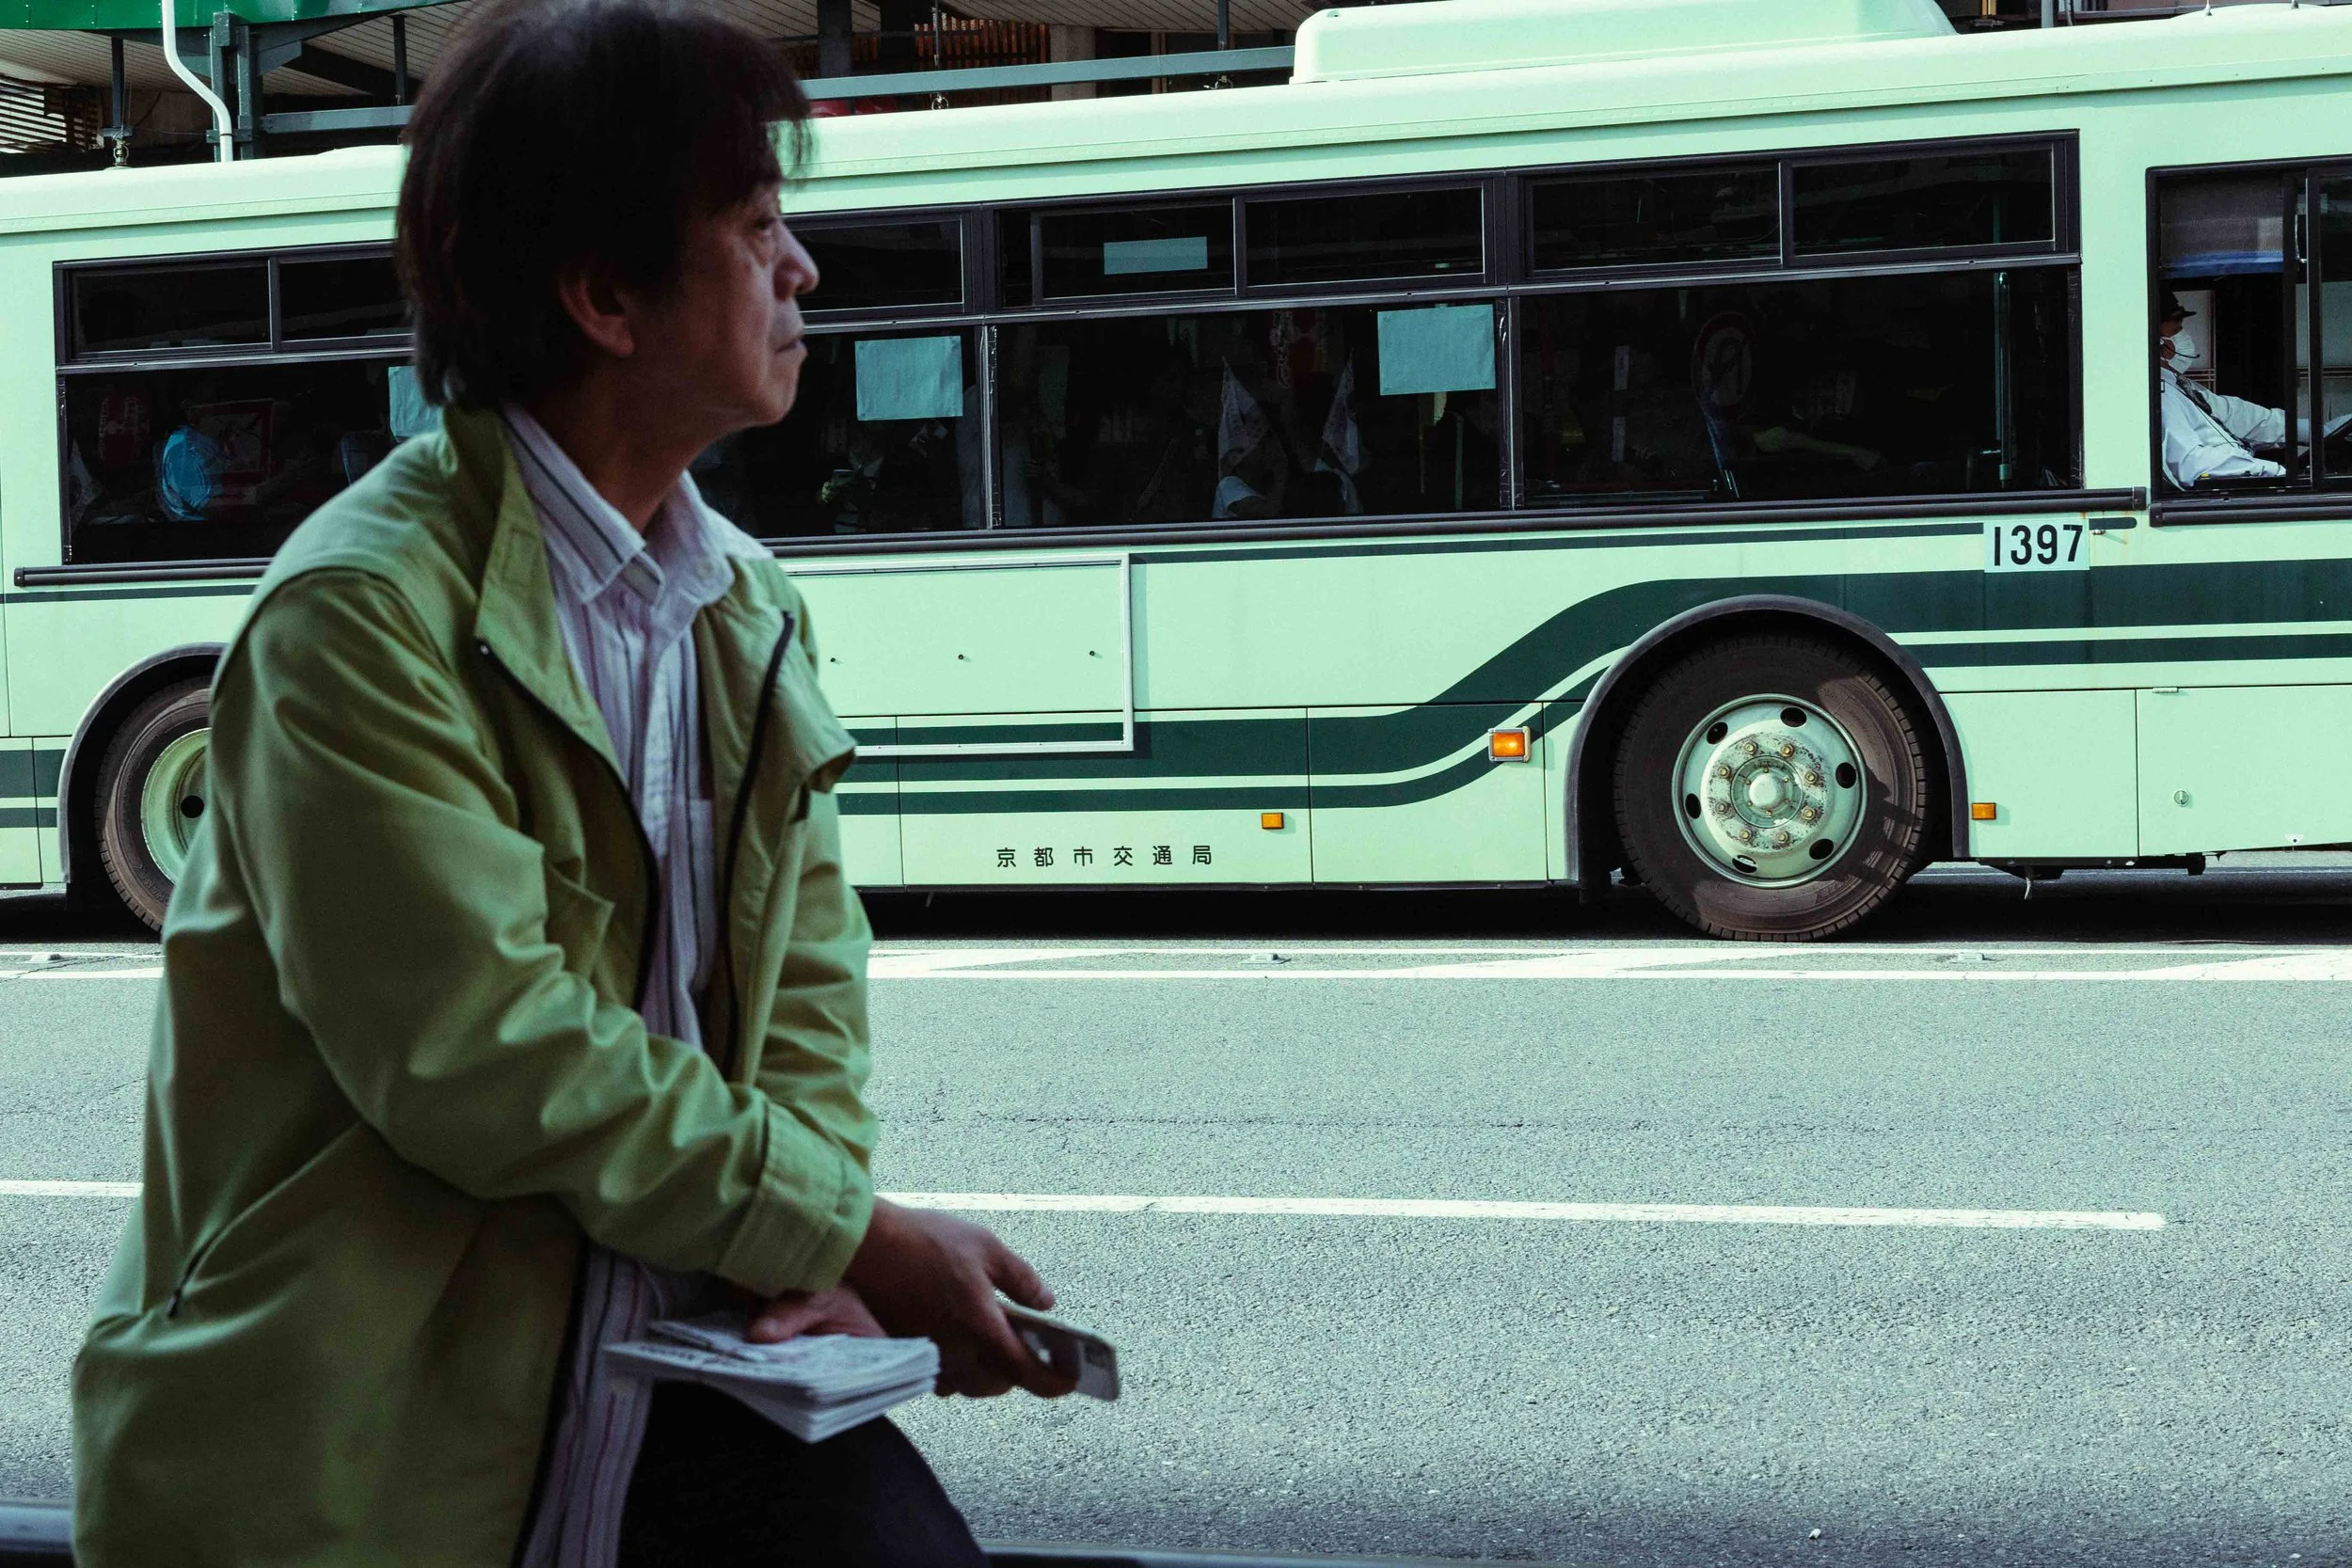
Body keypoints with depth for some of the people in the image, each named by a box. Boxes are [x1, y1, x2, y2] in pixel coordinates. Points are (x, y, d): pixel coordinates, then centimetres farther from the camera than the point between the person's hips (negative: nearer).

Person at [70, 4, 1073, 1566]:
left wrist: (803, 1253, -9)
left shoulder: (753, 606, 11)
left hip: (676, 1364, 6)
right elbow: (480, 1053, -20)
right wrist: (855, 1233, -16)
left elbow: (806, 977, 10)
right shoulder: (363, 613, -14)